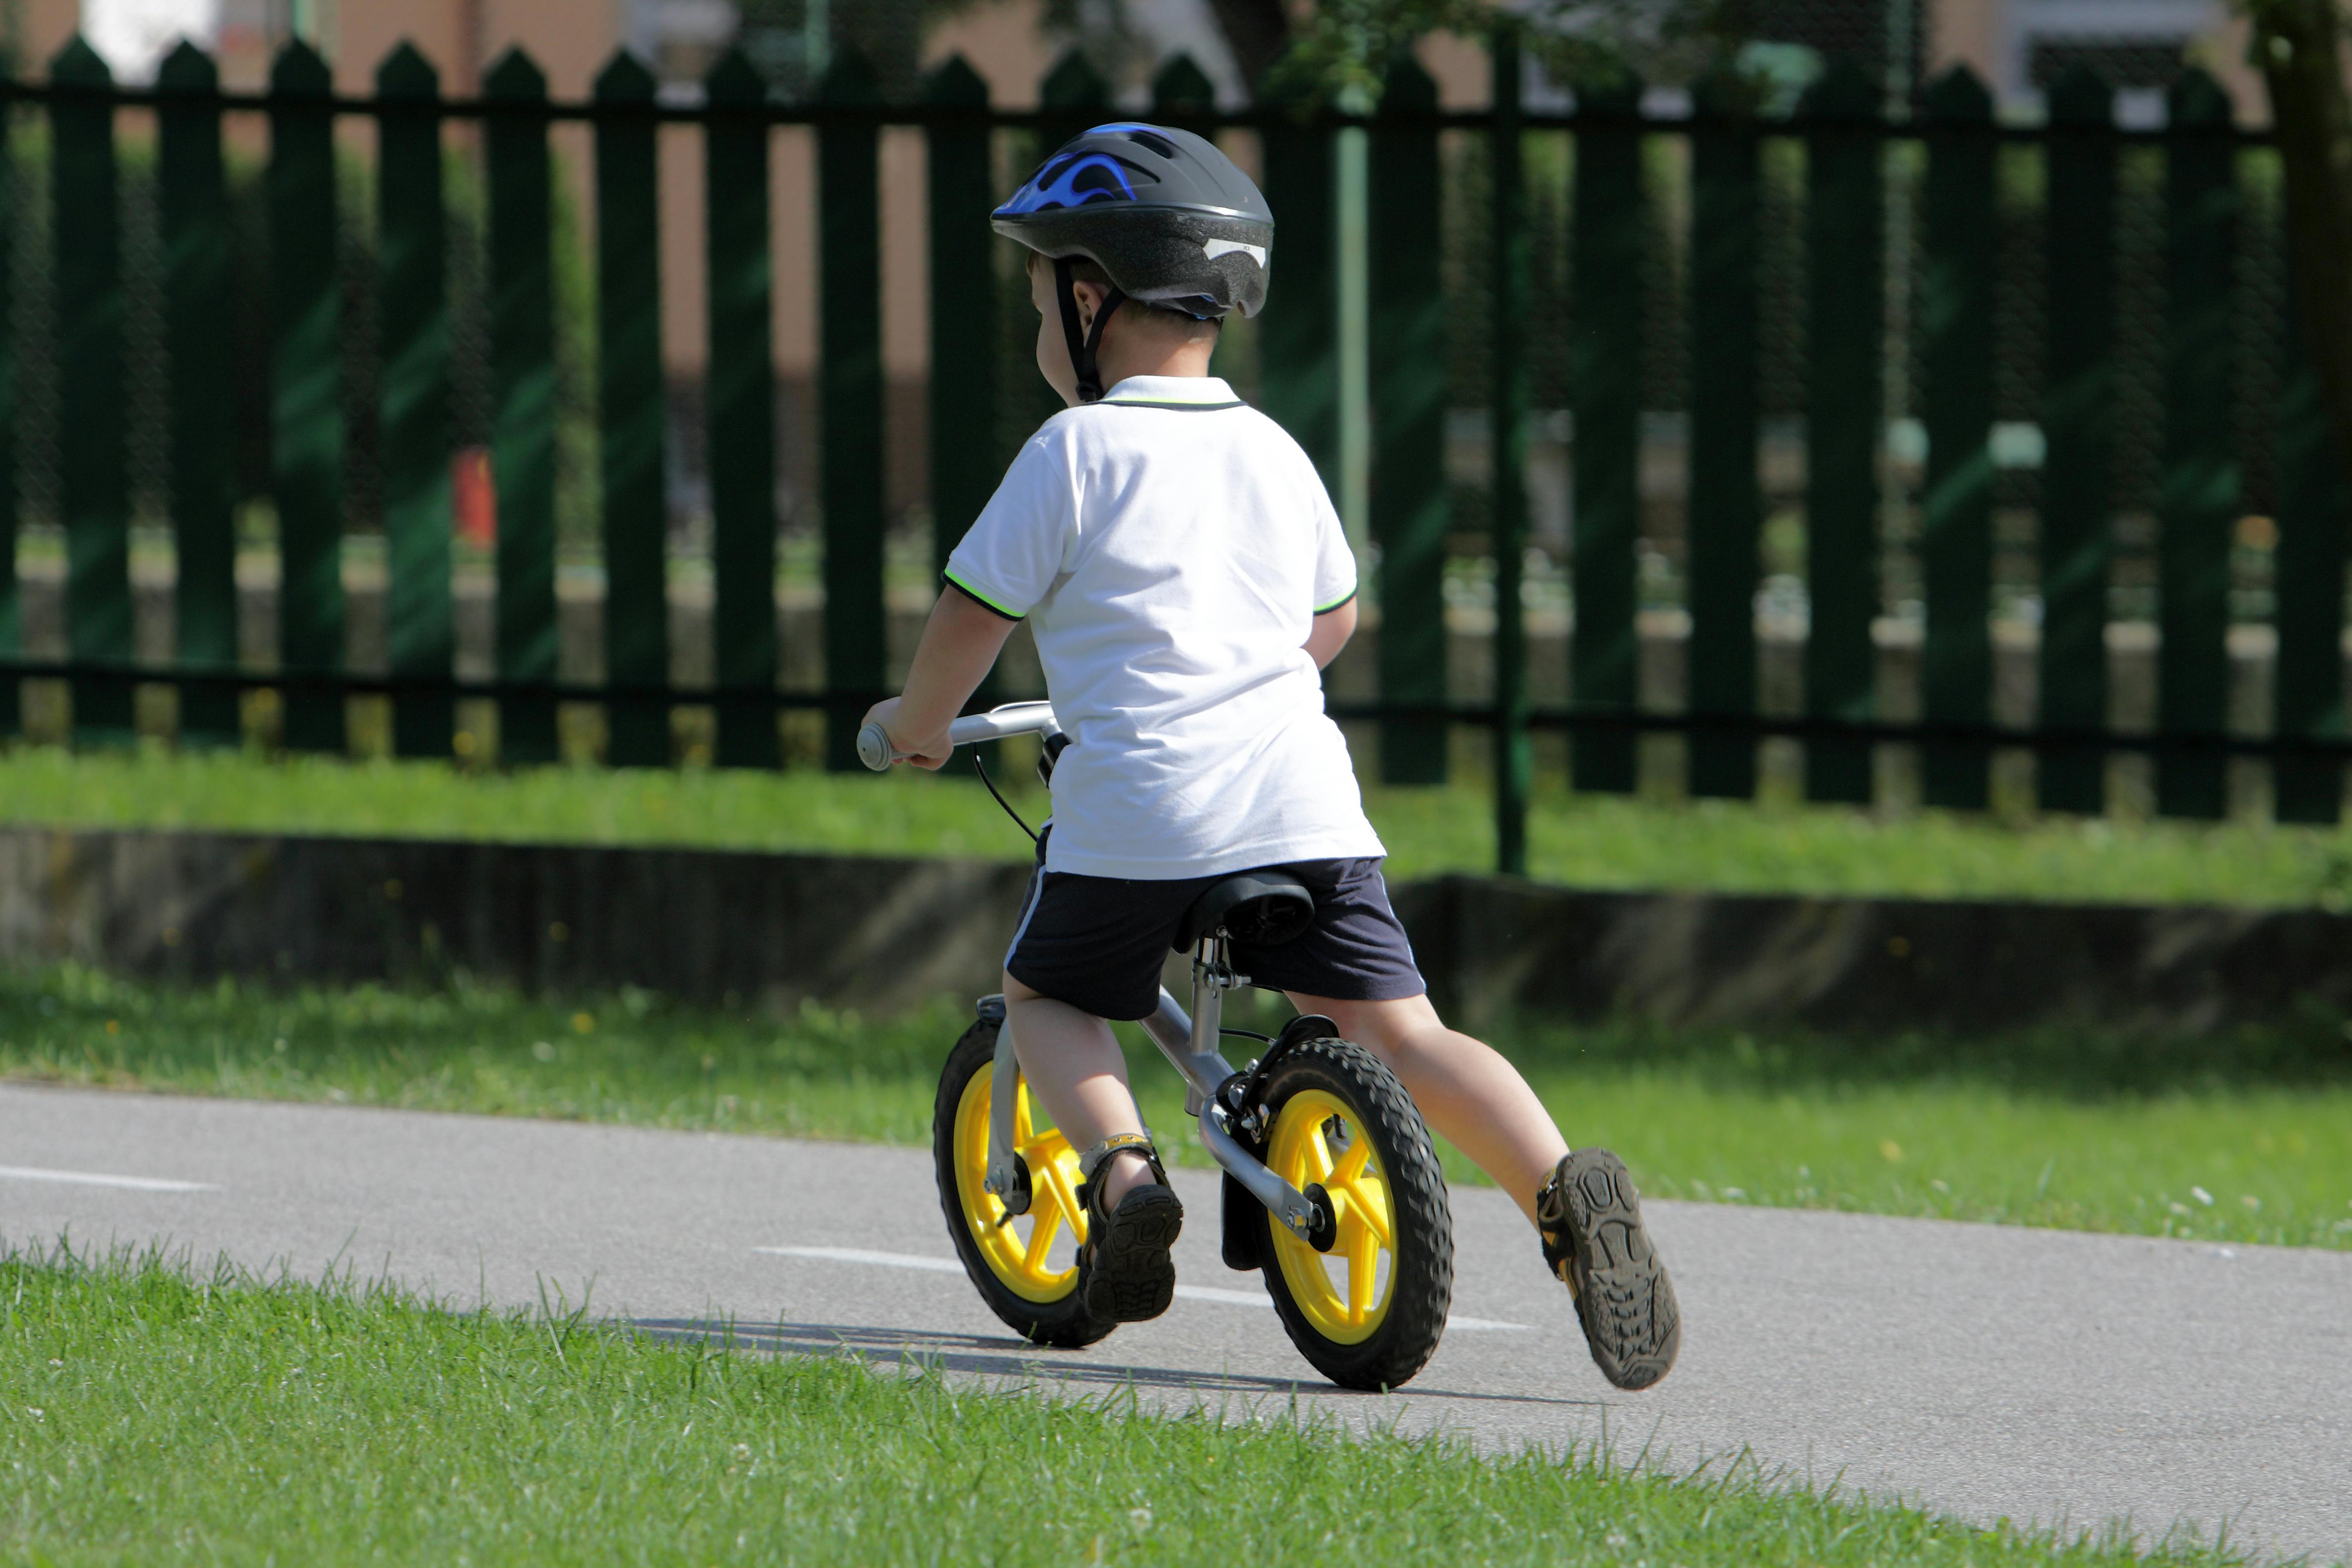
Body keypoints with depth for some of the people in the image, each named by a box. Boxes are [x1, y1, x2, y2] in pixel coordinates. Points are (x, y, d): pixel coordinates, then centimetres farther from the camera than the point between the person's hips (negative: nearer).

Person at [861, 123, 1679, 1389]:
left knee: (1046, 997, 19)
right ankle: (1562, 1189, -22)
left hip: (1138, 808, -4)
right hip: (1300, 798, 4)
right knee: (1399, 1033, 2)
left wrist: (917, 721, 22)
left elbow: (971, 617, 3)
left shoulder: (1075, 454, 0)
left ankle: (1121, 1167, -9)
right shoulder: (1273, 454, 18)